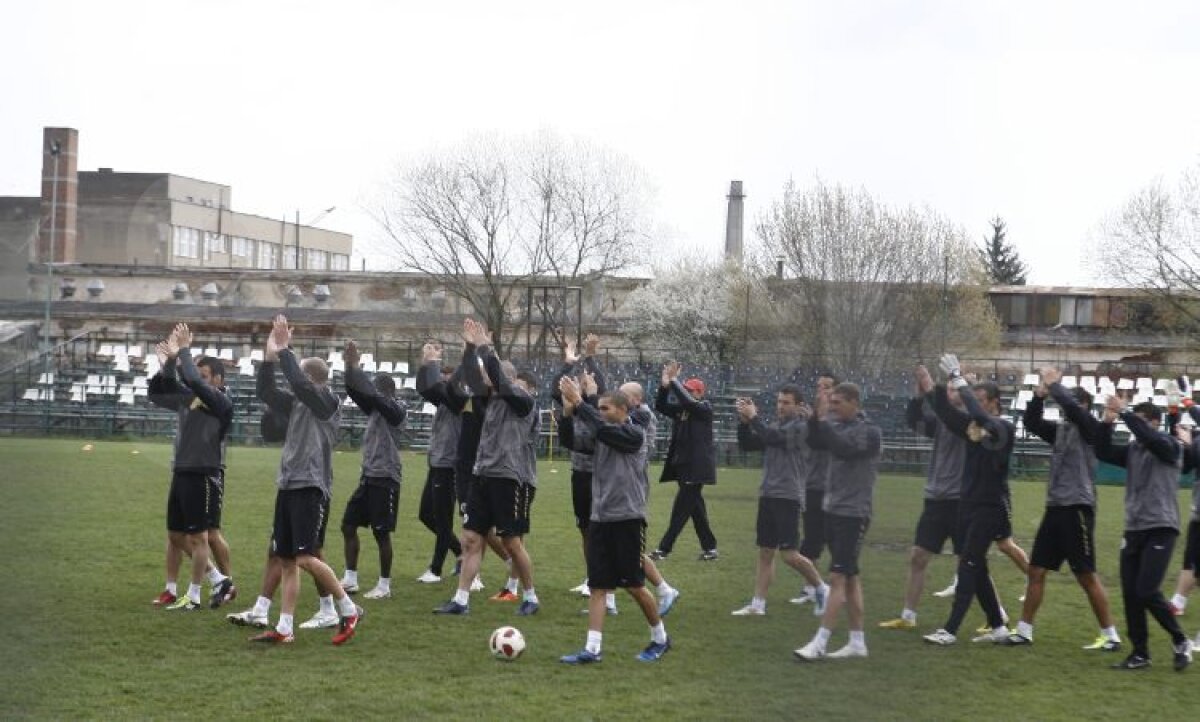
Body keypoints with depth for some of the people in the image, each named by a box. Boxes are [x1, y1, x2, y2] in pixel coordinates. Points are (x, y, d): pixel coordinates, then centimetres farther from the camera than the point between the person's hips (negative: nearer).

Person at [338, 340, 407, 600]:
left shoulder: (395, 410, -11)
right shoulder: (374, 409, 12)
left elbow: (371, 393, -24)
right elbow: (355, 391, 6)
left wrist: (355, 366, -19)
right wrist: (349, 366, -8)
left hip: (385, 478, -9)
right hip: (368, 476, 9)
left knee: (381, 532, -4)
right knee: (348, 524, 10)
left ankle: (384, 585, 6)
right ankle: (350, 579, 18)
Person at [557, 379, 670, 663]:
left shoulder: (634, 434, -7)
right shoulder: (599, 437, 10)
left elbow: (602, 428, -22)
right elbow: (570, 441, -2)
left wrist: (578, 402, -21)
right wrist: (568, 410, -16)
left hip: (628, 519, -6)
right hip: (600, 519, 6)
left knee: (634, 585, 1)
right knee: (598, 586, 1)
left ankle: (660, 638, 20)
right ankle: (593, 648, 0)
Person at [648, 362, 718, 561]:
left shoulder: (705, 408, -8)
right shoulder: (681, 409, 11)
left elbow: (687, 402, -26)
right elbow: (661, 406, 2)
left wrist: (673, 381, -21)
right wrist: (664, 384, -12)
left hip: (696, 468, -8)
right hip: (683, 466, 8)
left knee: (681, 509, -7)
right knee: (695, 508, 12)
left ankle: (663, 549, -5)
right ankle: (710, 548, 19)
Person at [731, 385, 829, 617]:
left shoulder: (801, 427, -8)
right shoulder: (774, 425, 13)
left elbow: (774, 438, -22)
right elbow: (746, 445, 12)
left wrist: (754, 417, -13)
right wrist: (744, 421, -3)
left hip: (788, 497, -7)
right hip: (767, 495, 7)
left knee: (788, 554, -8)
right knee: (765, 552, 8)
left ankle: (821, 588, 11)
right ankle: (757, 605, 10)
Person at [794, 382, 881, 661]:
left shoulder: (869, 432, -12)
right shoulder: (838, 426, 9)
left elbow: (842, 449, -26)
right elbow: (814, 442, -1)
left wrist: (823, 419, -24)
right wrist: (816, 415, -13)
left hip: (853, 514, -8)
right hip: (833, 510, 8)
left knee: (838, 577, -10)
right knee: (850, 577, 10)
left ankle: (819, 643, -13)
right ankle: (857, 642, 14)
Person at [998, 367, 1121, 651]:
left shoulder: (1090, 429, -7)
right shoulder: (1060, 430, 12)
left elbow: (1072, 407, -23)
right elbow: (1031, 423, 11)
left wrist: (1053, 384, -12)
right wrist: (1039, 395, -3)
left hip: (1077, 508, -8)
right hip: (1055, 507, 8)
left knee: (1087, 576, -4)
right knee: (1036, 570, 8)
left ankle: (1111, 635, 4)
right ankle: (1024, 631, 15)